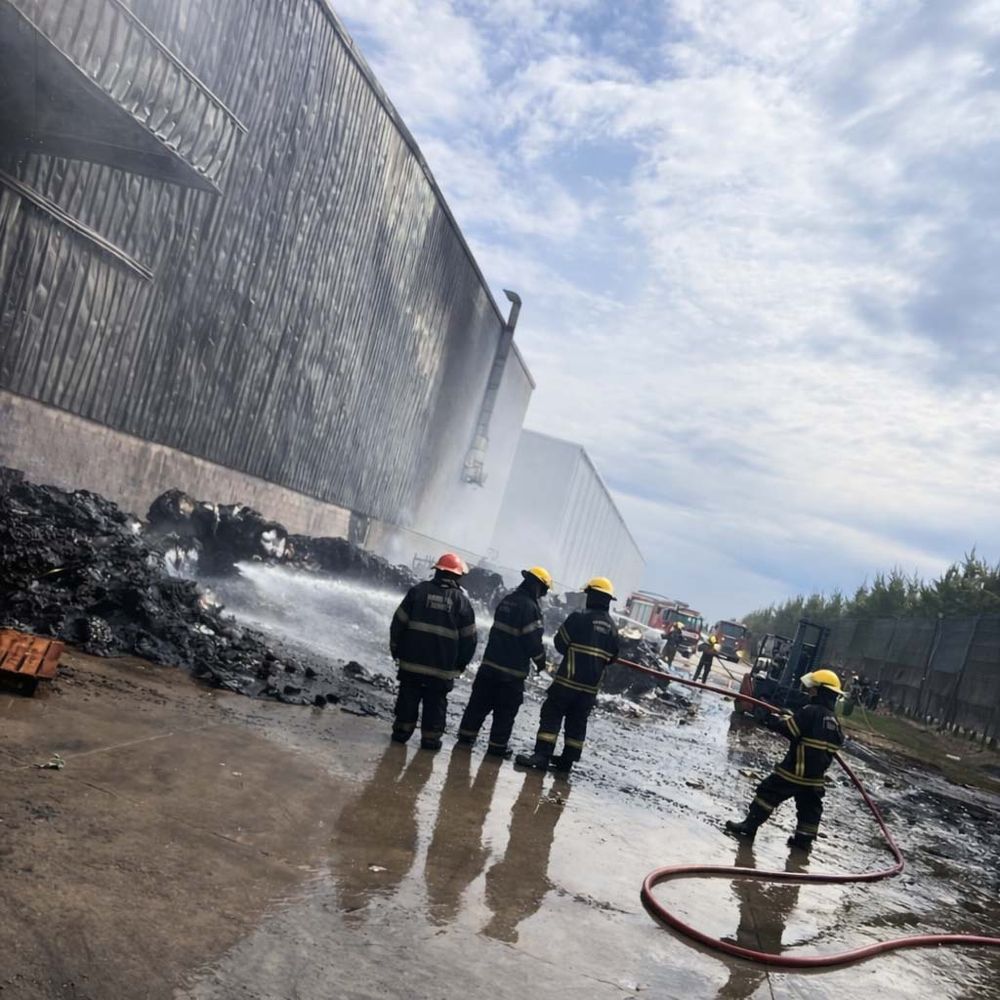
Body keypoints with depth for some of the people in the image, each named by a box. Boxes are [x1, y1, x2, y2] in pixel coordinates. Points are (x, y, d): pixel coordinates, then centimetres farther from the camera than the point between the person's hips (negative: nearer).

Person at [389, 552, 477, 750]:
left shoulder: (418, 591, -2)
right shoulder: (462, 601, -2)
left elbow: (399, 622, -1)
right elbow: (469, 637, 1)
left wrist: (396, 649, 10)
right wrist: (461, 663, 13)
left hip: (412, 660, 1)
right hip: (443, 666, -1)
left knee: (408, 696, 14)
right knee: (435, 702, 10)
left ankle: (402, 729, 19)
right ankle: (431, 737, 12)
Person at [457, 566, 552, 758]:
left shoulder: (507, 600, 6)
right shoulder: (530, 607, -18)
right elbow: (533, 640, -17)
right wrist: (541, 662, -3)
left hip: (491, 663, 7)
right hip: (513, 670, -7)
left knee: (480, 702, 15)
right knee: (506, 710, 4)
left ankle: (467, 734, 22)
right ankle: (497, 745, 9)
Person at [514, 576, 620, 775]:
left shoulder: (579, 617, -11)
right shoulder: (612, 627, 5)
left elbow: (560, 643, -5)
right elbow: (612, 656, 13)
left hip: (569, 679, -5)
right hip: (591, 686, 5)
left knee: (551, 715, -1)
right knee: (577, 722, 13)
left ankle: (542, 755, -9)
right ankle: (568, 759, 17)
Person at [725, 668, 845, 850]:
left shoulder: (811, 711, -16)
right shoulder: (834, 719, 8)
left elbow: (790, 729, -19)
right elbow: (837, 743, 18)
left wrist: (772, 719, -5)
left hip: (796, 768, -7)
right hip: (816, 774, 7)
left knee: (769, 792, 1)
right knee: (809, 805, 17)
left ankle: (750, 825, 1)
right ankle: (804, 838, 21)